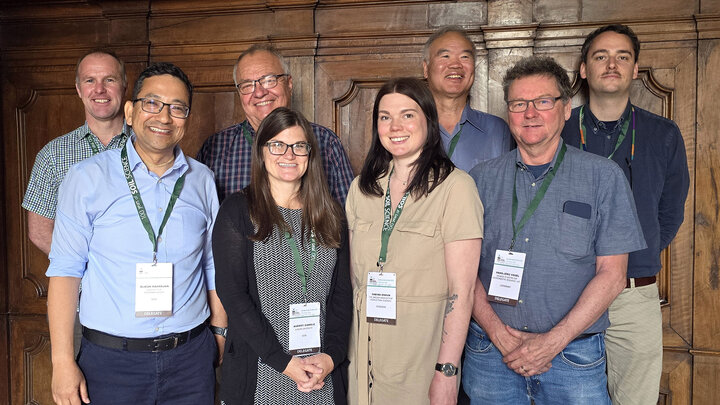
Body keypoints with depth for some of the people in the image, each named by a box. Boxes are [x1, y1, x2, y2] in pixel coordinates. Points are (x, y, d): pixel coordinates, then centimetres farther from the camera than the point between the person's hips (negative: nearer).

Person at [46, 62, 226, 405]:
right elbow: (65, 270, -5)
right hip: (110, 361, -2)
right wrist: (63, 361, -8)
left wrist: (222, 334, 10)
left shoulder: (202, 180, 4)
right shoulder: (87, 178, -4)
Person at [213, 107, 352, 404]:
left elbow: (342, 292, 5)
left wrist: (331, 355, -8)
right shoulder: (237, 211, -4)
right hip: (259, 373, -3)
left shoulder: (330, 215, 7)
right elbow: (232, 295, -10)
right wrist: (283, 361, -14)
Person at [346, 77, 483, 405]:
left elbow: (461, 290, -15)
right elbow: (351, 273, 9)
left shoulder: (455, 186, -12)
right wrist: (342, 349, 4)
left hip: (424, 354, -4)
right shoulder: (362, 188, 4)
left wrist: (447, 371, -17)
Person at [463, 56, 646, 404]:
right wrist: (500, 335, -10)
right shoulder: (482, 179, 4)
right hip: (490, 351, 1)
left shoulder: (603, 176, -1)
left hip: (574, 357, -1)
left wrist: (553, 342, -12)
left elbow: (611, 274, -4)